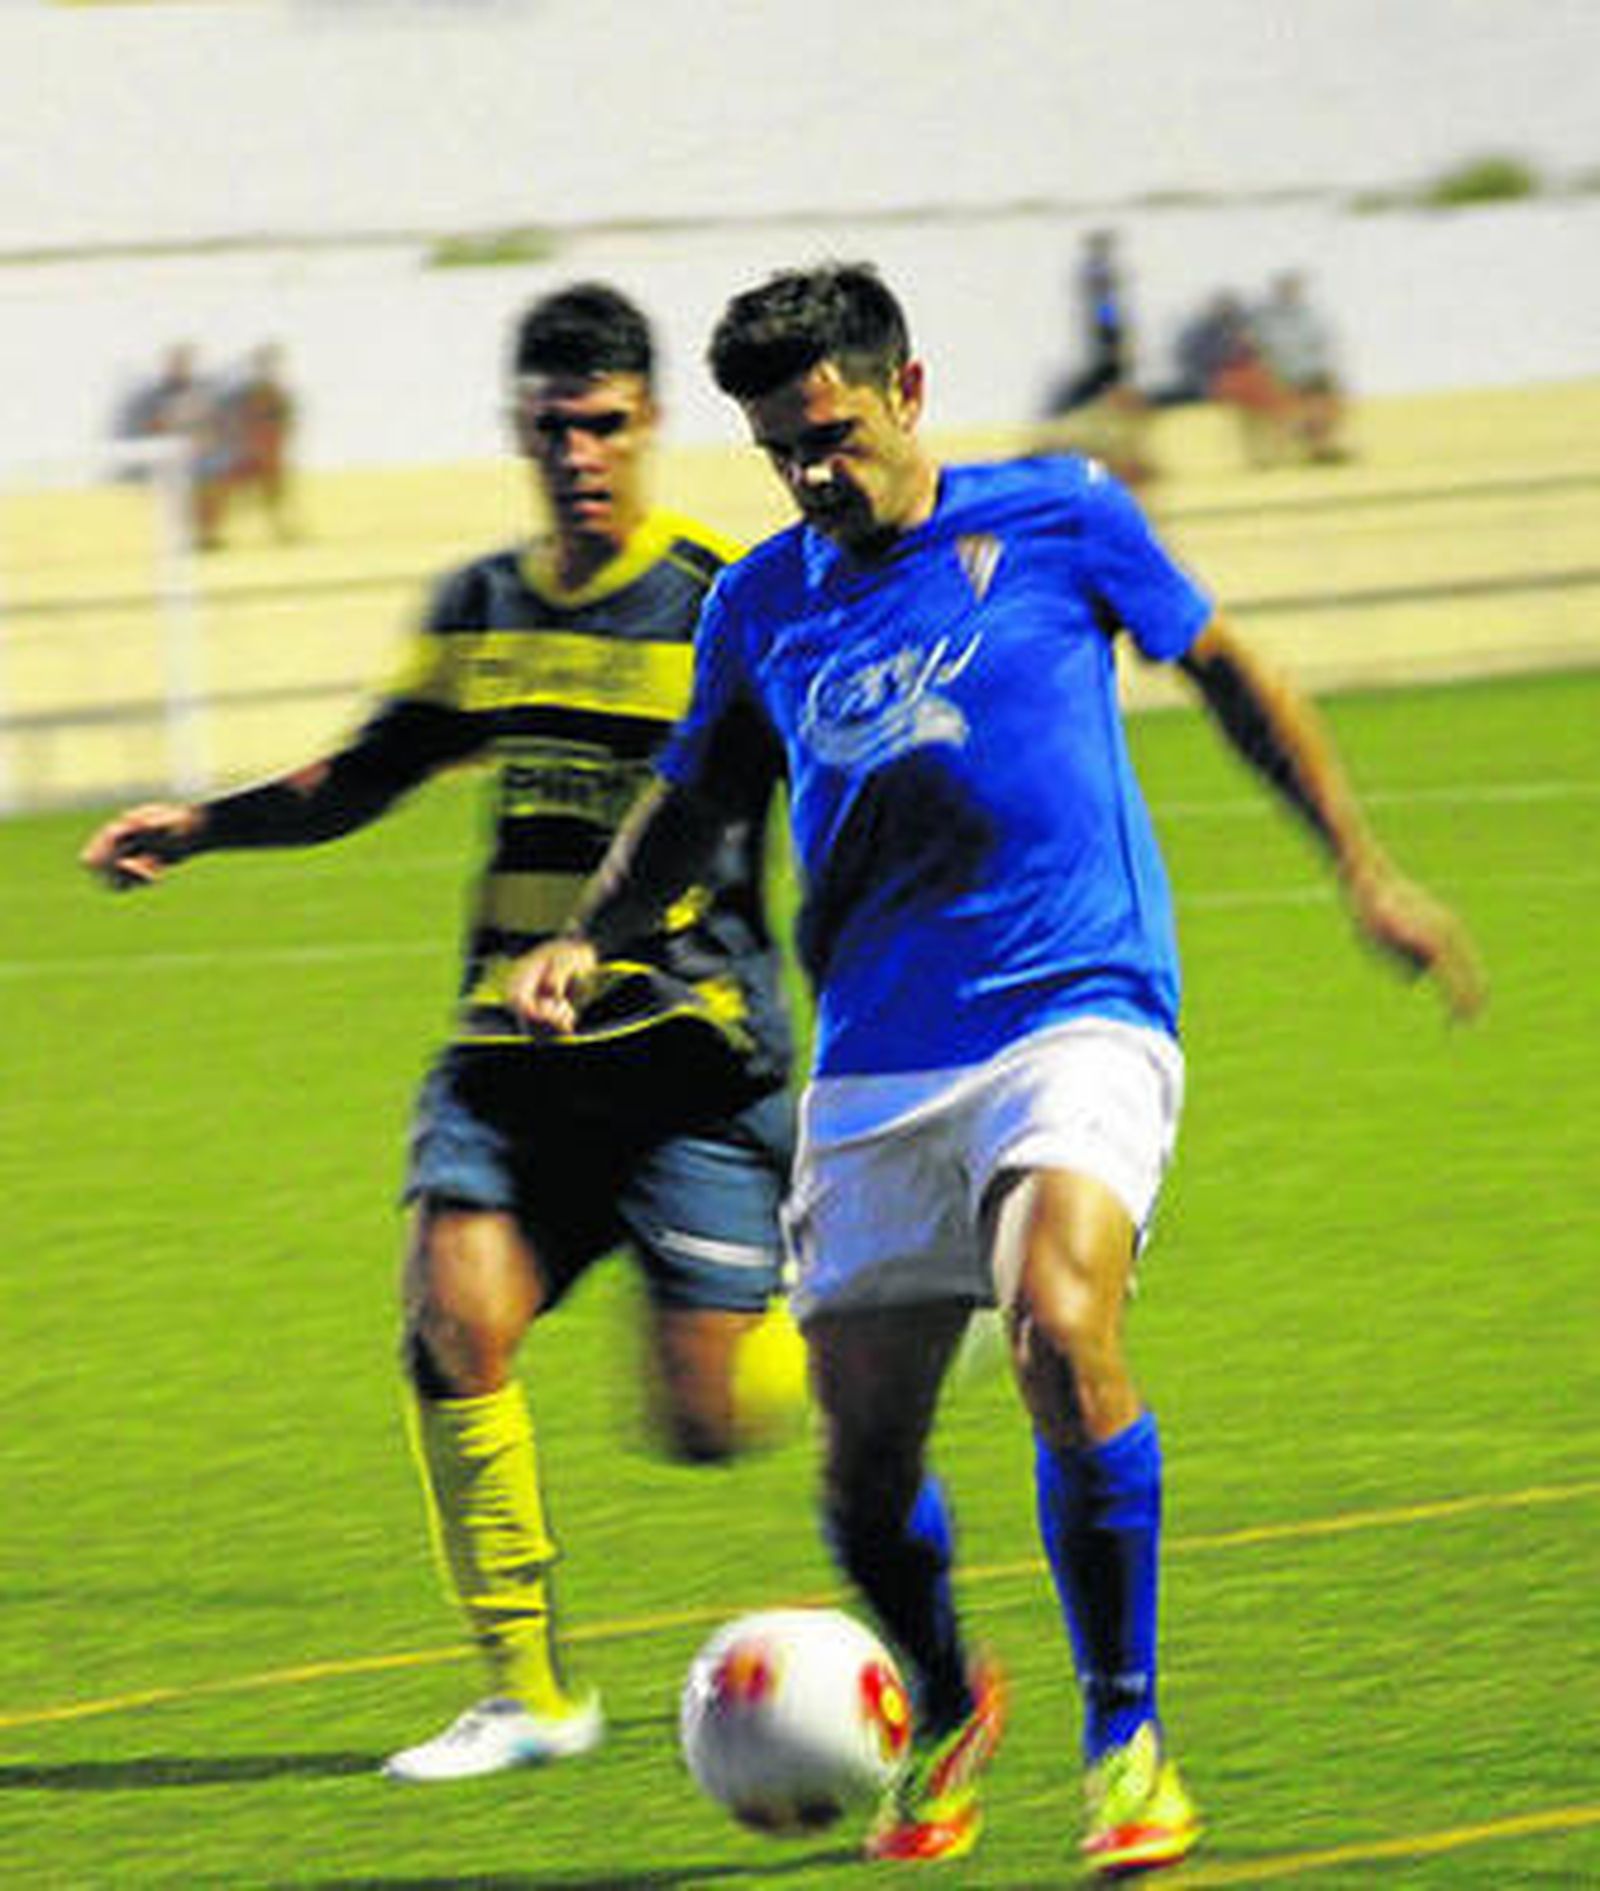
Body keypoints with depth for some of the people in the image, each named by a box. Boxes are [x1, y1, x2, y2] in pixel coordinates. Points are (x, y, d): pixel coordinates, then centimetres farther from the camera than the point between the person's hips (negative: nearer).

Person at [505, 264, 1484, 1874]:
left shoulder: (1055, 521, 2)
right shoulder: (762, 605, 10)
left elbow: (1228, 674, 12)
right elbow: (691, 801, 24)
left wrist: (1364, 872, 8)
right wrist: (587, 940, 6)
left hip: (1076, 1020, -4)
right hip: (877, 1065, 4)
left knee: (1060, 1331, -29)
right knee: (863, 1462, 1)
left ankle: (1128, 1742, -17)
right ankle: (948, 1712, 33)